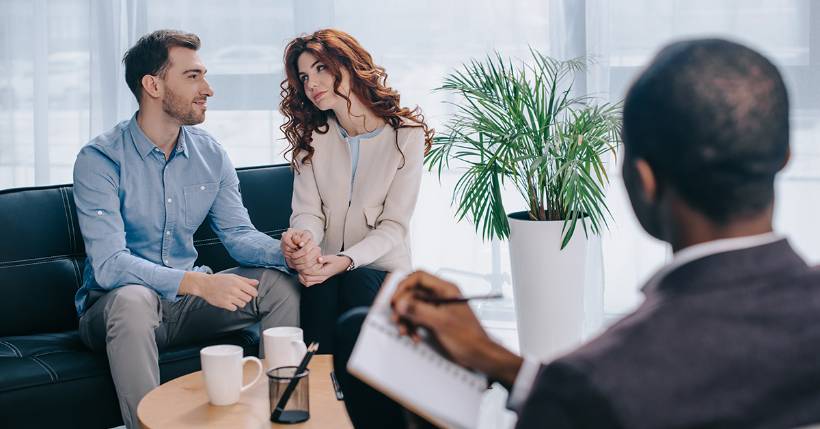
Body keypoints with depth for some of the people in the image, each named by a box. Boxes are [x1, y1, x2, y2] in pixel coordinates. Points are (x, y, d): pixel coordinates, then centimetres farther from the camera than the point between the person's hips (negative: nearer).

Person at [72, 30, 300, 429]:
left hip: (186, 303, 5)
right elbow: (108, 264, -25)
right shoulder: (99, 159, -16)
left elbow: (239, 234, 0)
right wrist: (198, 282, -39)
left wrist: (286, 251, -24)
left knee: (281, 283, -12)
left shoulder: (211, 155, 3)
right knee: (132, 298, -38)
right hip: (113, 304, -5)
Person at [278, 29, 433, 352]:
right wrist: (304, 238, -26)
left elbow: (394, 226, -7)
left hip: (379, 266, -2)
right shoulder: (312, 136, 8)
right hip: (324, 266, 2)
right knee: (322, 289, -32)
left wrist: (346, 260, -25)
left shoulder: (406, 134, -3)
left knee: (357, 283, -34)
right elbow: (307, 211, 0)